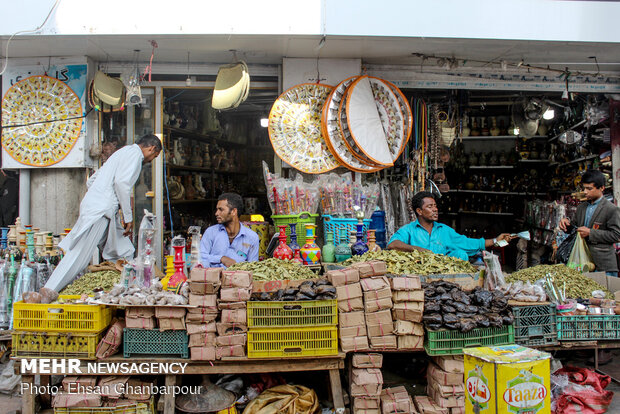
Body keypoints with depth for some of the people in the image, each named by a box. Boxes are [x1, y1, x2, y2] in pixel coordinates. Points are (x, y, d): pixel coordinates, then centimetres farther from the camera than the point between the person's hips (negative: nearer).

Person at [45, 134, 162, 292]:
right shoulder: (134, 152, -2)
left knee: (124, 253, 9)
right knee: (79, 257, -12)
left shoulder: (124, 152, 27)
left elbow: (91, 181, 27)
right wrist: (128, 216, -13)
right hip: (99, 212, -10)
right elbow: (122, 182, -18)